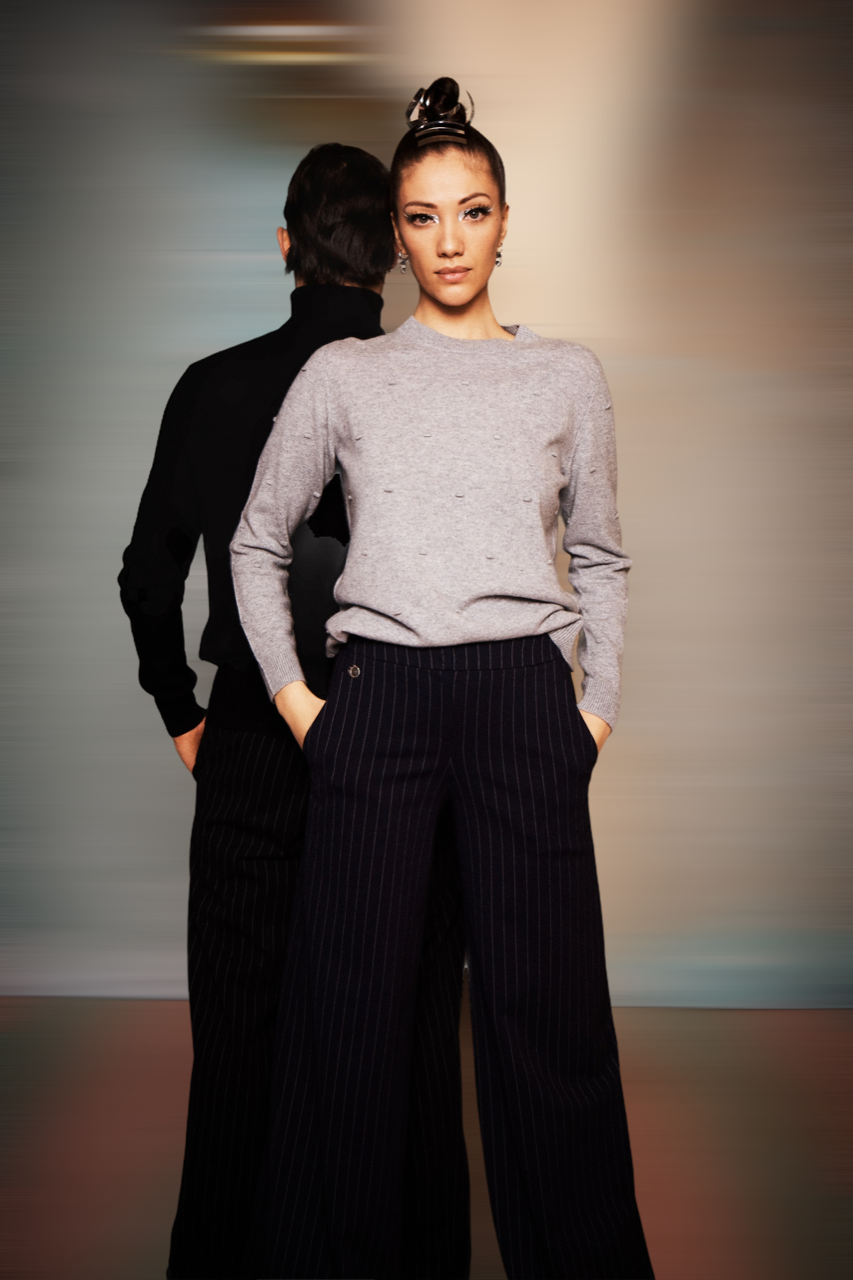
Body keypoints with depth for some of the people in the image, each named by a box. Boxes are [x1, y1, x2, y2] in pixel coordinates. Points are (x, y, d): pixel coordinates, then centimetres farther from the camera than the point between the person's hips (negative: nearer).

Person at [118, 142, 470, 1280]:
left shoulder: (211, 389, -1)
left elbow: (148, 577, 2)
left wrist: (184, 718, 12)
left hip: (248, 751, 1)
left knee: (236, 1047, 12)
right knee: (414, 1049, 10)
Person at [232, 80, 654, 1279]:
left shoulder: (568, 373, 12)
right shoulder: (340, 374, 10)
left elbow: (600, 557, 17)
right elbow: (257, 544, 15)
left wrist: (601, 705, 7)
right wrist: (292, 694, 5)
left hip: (524, 698, 0)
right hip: (377, 700, 0)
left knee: (544, 1010, 3)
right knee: (354, 1010, 5)